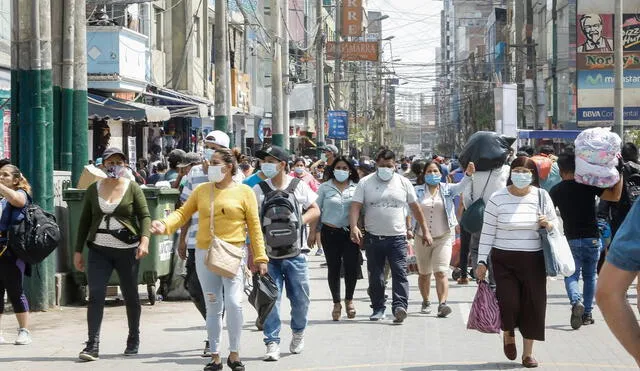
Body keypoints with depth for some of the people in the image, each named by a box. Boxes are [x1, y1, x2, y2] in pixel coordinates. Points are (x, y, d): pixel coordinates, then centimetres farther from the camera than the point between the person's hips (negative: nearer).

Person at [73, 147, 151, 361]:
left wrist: (144, 240, -21)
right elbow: (85, 221, 12)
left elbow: (145, 216, -4)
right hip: (99, 250, 1)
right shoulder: (93, 189, 9)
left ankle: (133, 340, 26)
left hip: (127, 250, -1)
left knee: (130, 295, 9)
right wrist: (78, 251, 10)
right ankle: (92, 345, -12)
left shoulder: (133, 188, 1)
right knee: (95, 295, -10)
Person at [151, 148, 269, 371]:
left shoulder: (243, 192, -1)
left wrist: (260, 257, -3)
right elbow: (183, 212, 4)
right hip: (205, 255, 3)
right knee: (213, 308, 8)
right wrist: (165, 225, -14)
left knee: (234, 303, -15)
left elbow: (254, 227, -1)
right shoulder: (202, 190, 8)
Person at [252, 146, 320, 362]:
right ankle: (272, 343, -1)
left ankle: (298, 332, 32)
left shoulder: (299, 187, 4)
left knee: (300, 297, 7)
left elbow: (315, 211, 10)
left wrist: (300, 220, -10)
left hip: (294, 254, 1)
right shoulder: (258, 190, 3)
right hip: (269, 256, -1)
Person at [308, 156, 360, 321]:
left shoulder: (356, 188, 7)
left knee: (352, 267, -6)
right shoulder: (325, 188, 6)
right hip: (330, 232, 0)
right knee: (333, 268, 3)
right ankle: (336, 303, 15)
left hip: (350, 233, 0)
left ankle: (349, 300, 16)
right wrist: (312, 232, 2)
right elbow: (316, 210, 7)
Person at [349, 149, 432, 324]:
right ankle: (378, 308, 17)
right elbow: (356, 206, -4)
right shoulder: (365, 183, 3)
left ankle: (400, 306, -20)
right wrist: (354, 227, -21)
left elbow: (416, 208, 12)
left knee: (400, 273, -13)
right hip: (373, 237, 1)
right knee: (375, 276, 7)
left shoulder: (403, 183, 7)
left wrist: (425, 231, 11)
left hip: (397, 237, -1)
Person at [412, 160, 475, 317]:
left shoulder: (447, 189, 1)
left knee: (441, 272, -15)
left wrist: (468, 175, -36)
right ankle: (426, 302, 31)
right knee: (424, 274, 13)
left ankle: (442, 303, -22)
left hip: (443, 238, -2)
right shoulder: (418, 191, 2)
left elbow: (460, 187, -17)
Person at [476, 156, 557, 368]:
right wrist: (482, 261, -3)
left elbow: (555, 224, 14)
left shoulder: (541, 196, 3)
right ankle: (508, 334, 24)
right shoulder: (498, 198, -3)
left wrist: (548, 224, -10)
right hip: (504, 259, -2)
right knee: (508, 303, -11)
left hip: (533, 260, 2)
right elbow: (487, 232, 0)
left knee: (533, 306, 2)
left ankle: (528, 353, 16)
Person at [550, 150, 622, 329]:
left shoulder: (556, 191, -2)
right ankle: (587, 313, 15)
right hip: (592, 239, 1)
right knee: (590, 276, 14)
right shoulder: (588, 185, -6)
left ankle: (577, 301, -24)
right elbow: (615, 196, -9)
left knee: (571, 275, 5)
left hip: (571, 240, 0)